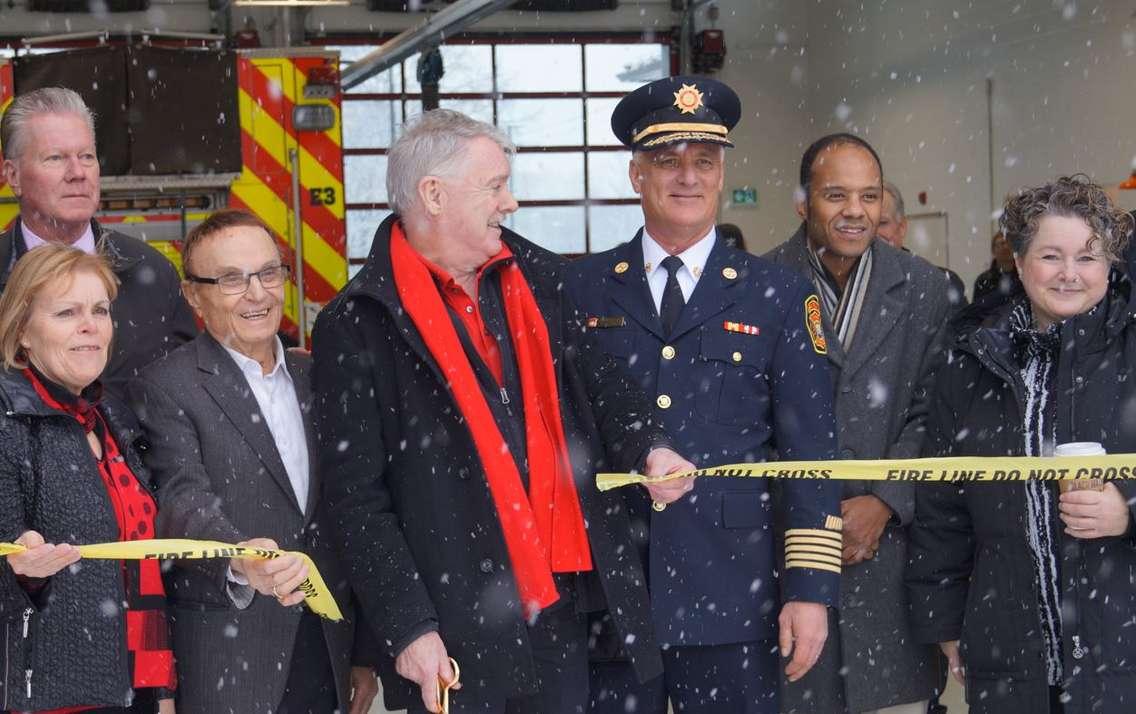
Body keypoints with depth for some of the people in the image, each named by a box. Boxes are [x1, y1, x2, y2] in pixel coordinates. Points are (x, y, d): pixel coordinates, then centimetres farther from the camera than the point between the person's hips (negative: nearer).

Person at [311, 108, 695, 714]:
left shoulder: (537, 277, 9)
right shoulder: (357, 325, -8)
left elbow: (594, 378, 19)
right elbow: (357, 499, -9)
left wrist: (647, 448, -2)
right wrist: (409, 630, -14)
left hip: (563, 602, 5)